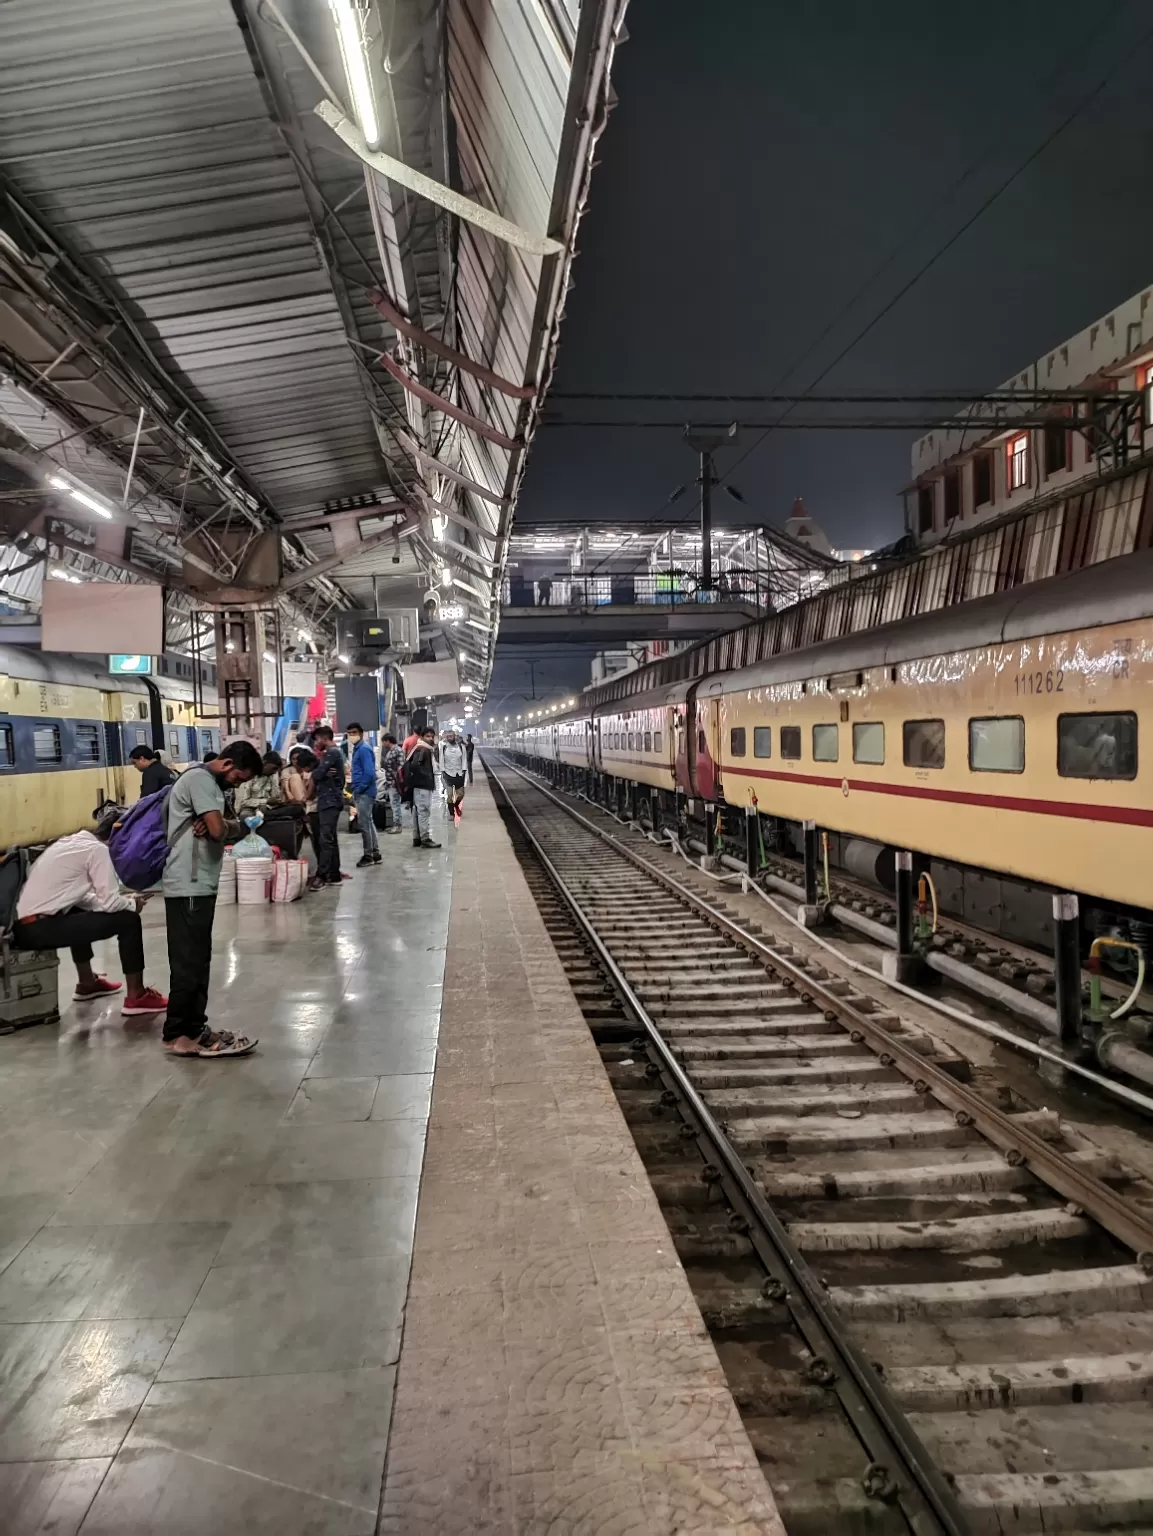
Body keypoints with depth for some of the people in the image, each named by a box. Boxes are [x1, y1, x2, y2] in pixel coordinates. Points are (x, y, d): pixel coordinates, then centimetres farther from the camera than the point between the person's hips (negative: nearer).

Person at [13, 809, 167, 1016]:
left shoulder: (69, 842, 17)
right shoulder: (98, 849, -8)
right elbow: (110, 903, -12)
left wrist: (124, 901, 18)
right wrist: (132, 904, 9)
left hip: (22, 925, 9)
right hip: (40, 928, -9)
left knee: (80, 913, 37)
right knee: (128, 920, -4)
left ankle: (87, 983, 44)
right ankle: (136, 997, 2)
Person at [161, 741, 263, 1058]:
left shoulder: (210, 782, 17)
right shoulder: (199, 778, -15)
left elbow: (216, 827, 12)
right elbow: (219, 830, -23)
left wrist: (214, 825, -10)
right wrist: (235, 827, 0)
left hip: (200, 884, 10)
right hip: (188, 886, -10)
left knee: (198, 960, 13)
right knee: (188, 962, -4)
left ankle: (194, 1028, 20)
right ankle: (177, 1034, 4)